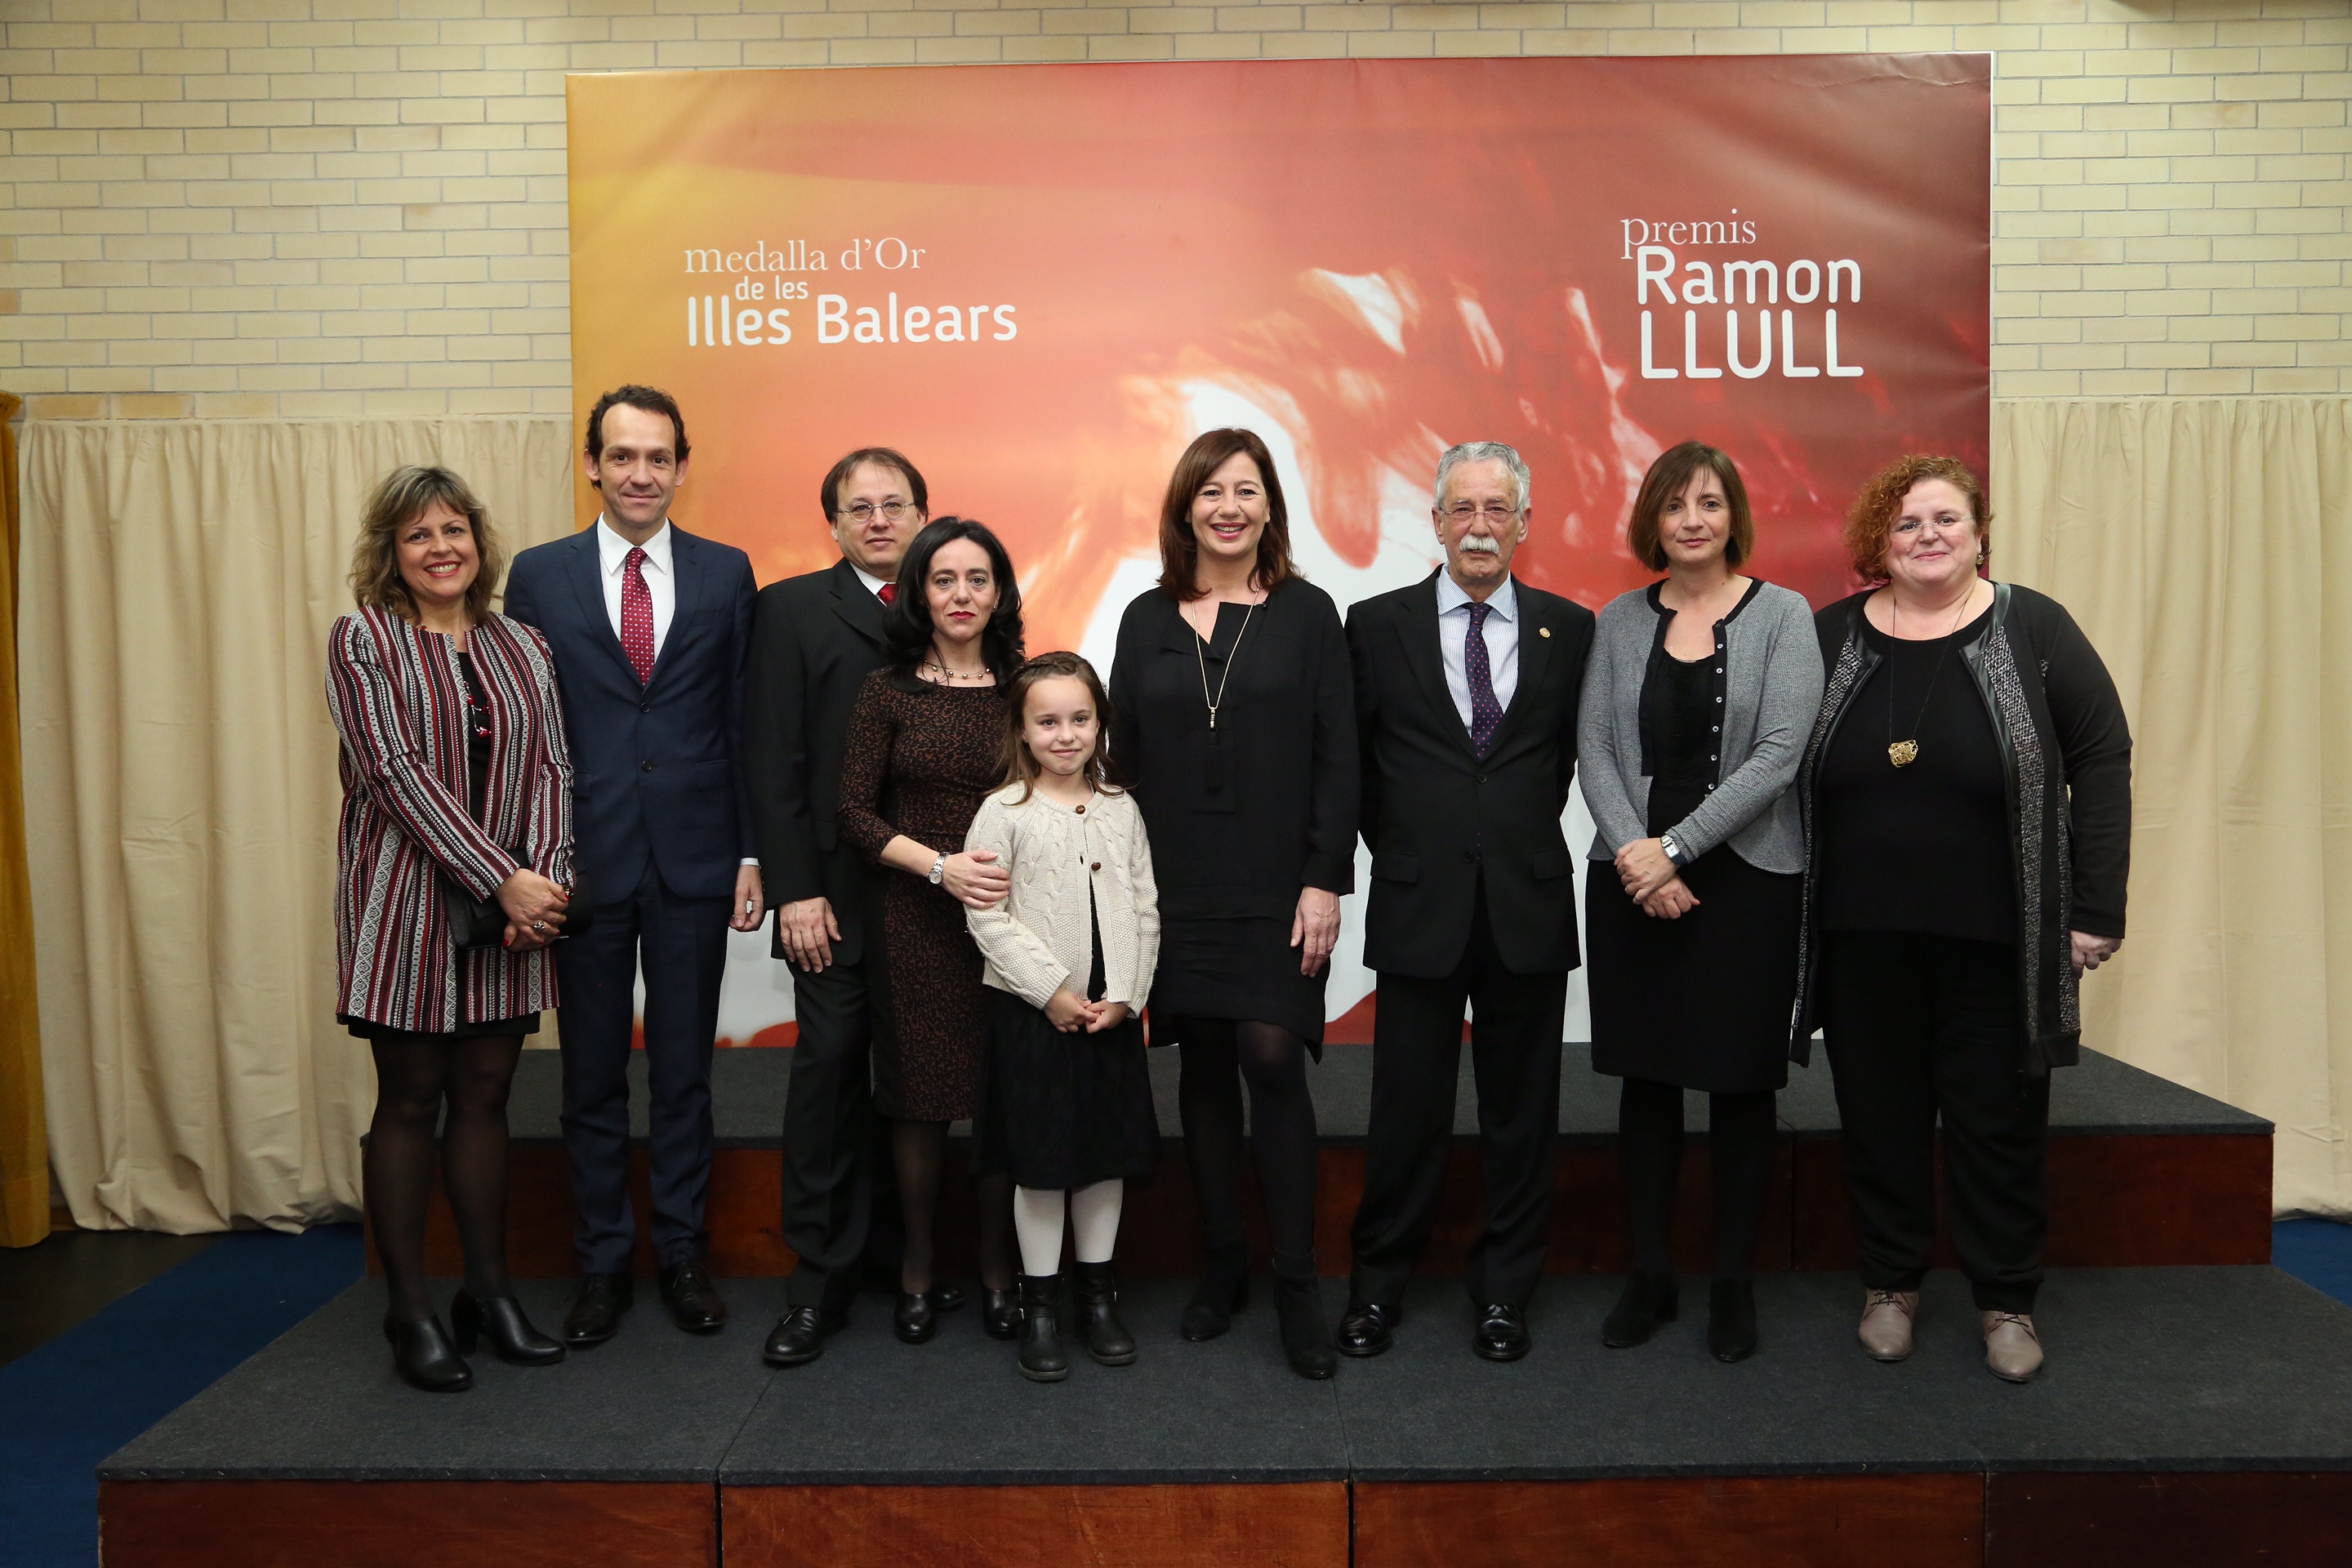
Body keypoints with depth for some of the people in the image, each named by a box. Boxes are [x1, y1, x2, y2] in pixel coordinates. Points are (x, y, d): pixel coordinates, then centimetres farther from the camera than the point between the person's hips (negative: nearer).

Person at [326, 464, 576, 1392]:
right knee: (410, 1104, 4)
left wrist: (547, 873, -12)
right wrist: (503, 880, -18)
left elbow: (552, 768, 5)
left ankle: (489, 1294, 20)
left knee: (484, 1098, 10)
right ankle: (410, 1312, 15)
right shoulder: (362, 641, -2)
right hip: (408, 900, -3)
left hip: (515, 904, 4)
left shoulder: (522, 647, 11)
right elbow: (398, 772, -12)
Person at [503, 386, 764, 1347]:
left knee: (684, 1070, 10)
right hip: (583, 861, 0)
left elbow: (743, 721, 4)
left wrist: (750, 853, 1)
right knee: (592, 1077, 10)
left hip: (693, 861, 0)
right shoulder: (540, 575, 3)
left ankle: (682, 1253, 24)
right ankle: (602, 1263, 24)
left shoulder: (725, 573, 4)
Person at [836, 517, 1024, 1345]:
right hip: (915, 923, -1)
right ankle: (917, 1268, 25)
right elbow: (855, 813, -2)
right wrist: (941, 865, -14)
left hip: (1011, 916, 1)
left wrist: (1024, 872, -8)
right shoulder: (888, 689, 0)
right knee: (920, 1097, 7)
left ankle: (997, 1262, 22)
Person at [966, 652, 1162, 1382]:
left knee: (1109, 1153, 11)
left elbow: (1144, 910, 5)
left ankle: (1097, 1295, 27)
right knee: (1040, 1160, 4)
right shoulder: (1004, 812, -6)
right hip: (1032, 1011, -3)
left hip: (1112, 1012, 4)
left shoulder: (1121, 810, 5)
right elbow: (987, 916, -10)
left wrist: (1125, 995, -5)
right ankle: (1039, 1306, 18)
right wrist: (1052, 991, -13)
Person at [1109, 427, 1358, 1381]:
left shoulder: (1308, 614, 1)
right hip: (1177, 889, 3)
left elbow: (1336, 758, -3)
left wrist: (1325, 881, -9)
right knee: (1204, 1067, 9)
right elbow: (1124, 758, 8)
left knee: (1272, 1060, -8)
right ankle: (1223, 1262, 23)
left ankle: (1297, 1284, 5)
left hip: (1276, 888, -3)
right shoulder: (1147, 620, 7)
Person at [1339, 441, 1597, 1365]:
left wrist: (1523, 837, 10)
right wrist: (1400, 848, 8)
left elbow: (1571, 754, 12)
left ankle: (1505, 1291, 26)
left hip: (1530, 906, 1)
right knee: (1407, 1110, 6)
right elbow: (1353, 760, 8)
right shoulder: (1378, 624, 2)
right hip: (1418, 905, -1)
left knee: (1521, 1113, 10)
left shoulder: (1569, 629, 5)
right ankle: (1377, 1287, 23)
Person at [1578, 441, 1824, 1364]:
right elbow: (1596, 750, 2)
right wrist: (1634, 855, -13)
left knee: (1740, 1085, 5)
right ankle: (1650, 1276, 21)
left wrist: (1675, 847, -15)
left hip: (1747, 877, -2)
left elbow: (1779, 755, -10)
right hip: (1632, 881, 2)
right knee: (1645, 1079, 7)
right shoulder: (1620, 621, 7)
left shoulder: (1782, 615, -1)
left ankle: (1734, 1284, 21)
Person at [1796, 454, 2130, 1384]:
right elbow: (1781, 772, 5)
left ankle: (2006, 1299, 25)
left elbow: (2102, 763, -3)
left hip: (1995, 939, -1)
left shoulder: (2033, 630, -2)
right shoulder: (1830, 638, 3)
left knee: (1999, 1121, 9)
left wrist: (2095, 909, -8)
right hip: (1861, 935, 2)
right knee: (1879, 1117, 11)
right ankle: (1890, 1283, 28)